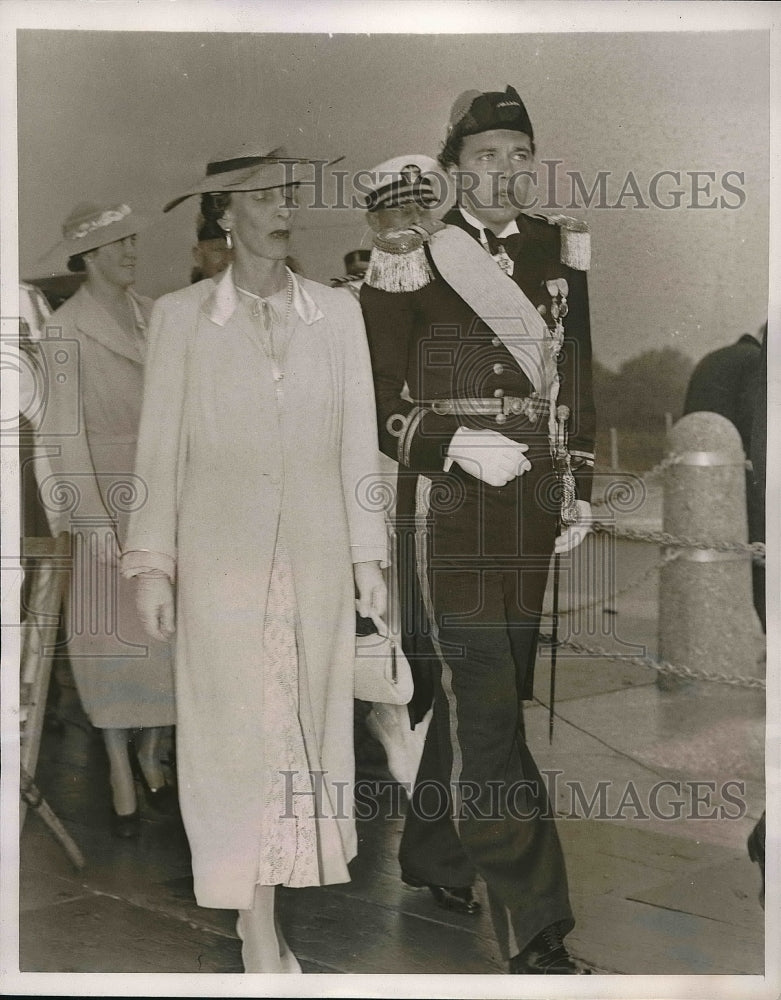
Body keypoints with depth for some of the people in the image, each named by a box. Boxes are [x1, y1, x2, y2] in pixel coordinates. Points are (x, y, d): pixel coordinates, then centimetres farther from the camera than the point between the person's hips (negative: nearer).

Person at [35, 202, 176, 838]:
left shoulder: (152, 313, 7)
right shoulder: (66, 328, -8)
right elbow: (65, 429, -10)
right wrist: (93, 517, -14)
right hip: (109, 487, -4)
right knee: (113, 625, 3)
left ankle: (151, 751, 26)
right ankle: (120, 770, 17)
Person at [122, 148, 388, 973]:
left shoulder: (337, 312, 5)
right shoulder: (180, 316, 0)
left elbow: (358, 441, 6)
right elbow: (159, 447, 0)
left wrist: (367, 554, 4)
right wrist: (152, 563, -4)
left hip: (314, 549, 2)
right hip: (221, 549, -2)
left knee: (305, 719, 7)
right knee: (239, 729, -1)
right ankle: (259, 934, 9)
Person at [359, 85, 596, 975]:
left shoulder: (558, 252, 11)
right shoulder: (411, 266, -2)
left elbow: (577, 377, 16)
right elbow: (371, 404, -2)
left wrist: (579, 492, 11)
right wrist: (457, 444, -17)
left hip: (537, 509, 5)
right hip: (454, 510, -5)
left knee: (476, 693, 15)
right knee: (487, 712, -8)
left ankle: (433, 857, 35)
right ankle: (535, 935, -3)